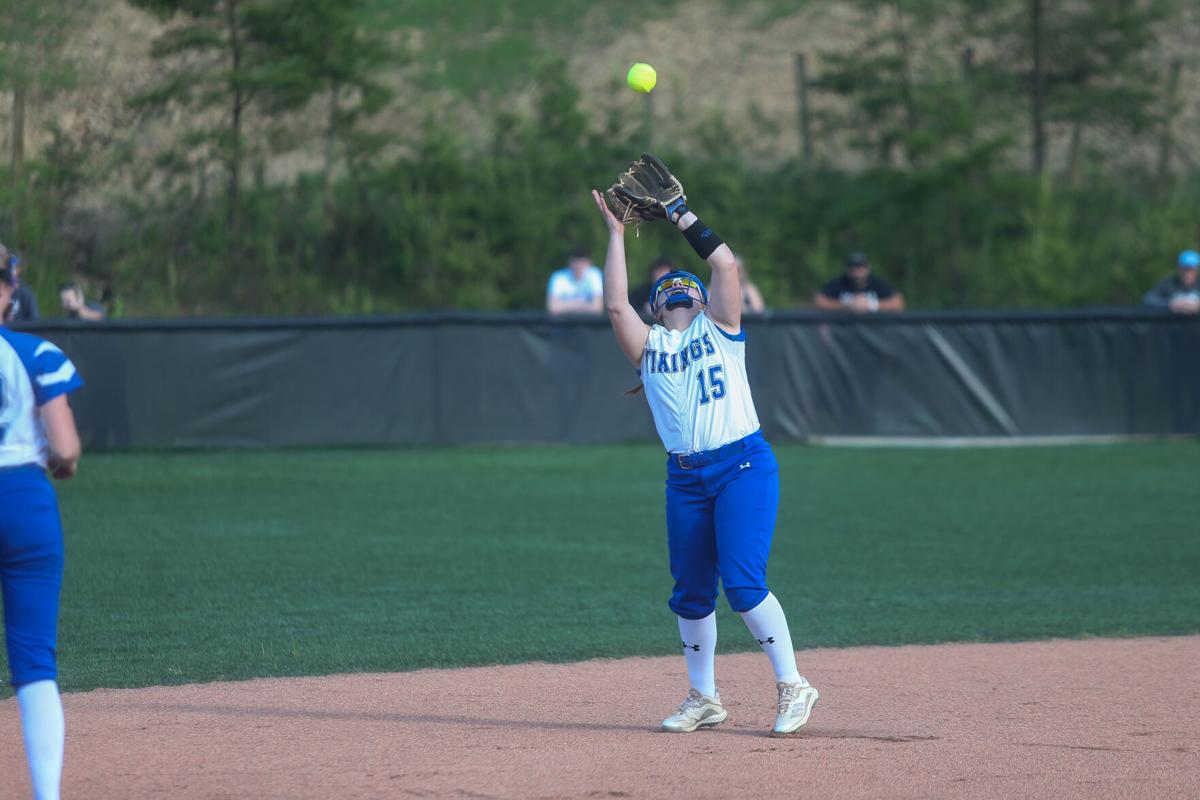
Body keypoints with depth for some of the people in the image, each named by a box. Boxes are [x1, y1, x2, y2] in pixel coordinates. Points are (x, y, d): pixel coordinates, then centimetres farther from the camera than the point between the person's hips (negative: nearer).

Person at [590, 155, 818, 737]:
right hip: (685, 478, 4)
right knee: (691, 592, 8)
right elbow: (615, 303, -2)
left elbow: (726, 264, -4)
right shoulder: (648, 345, 13)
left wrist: (681, 216, 2)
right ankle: (703, 698, 22)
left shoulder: (719, 328, 9)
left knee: (743, 583, -14)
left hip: (744, 465, -4)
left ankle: (793, 685, -5)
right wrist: (616, 232, 1)